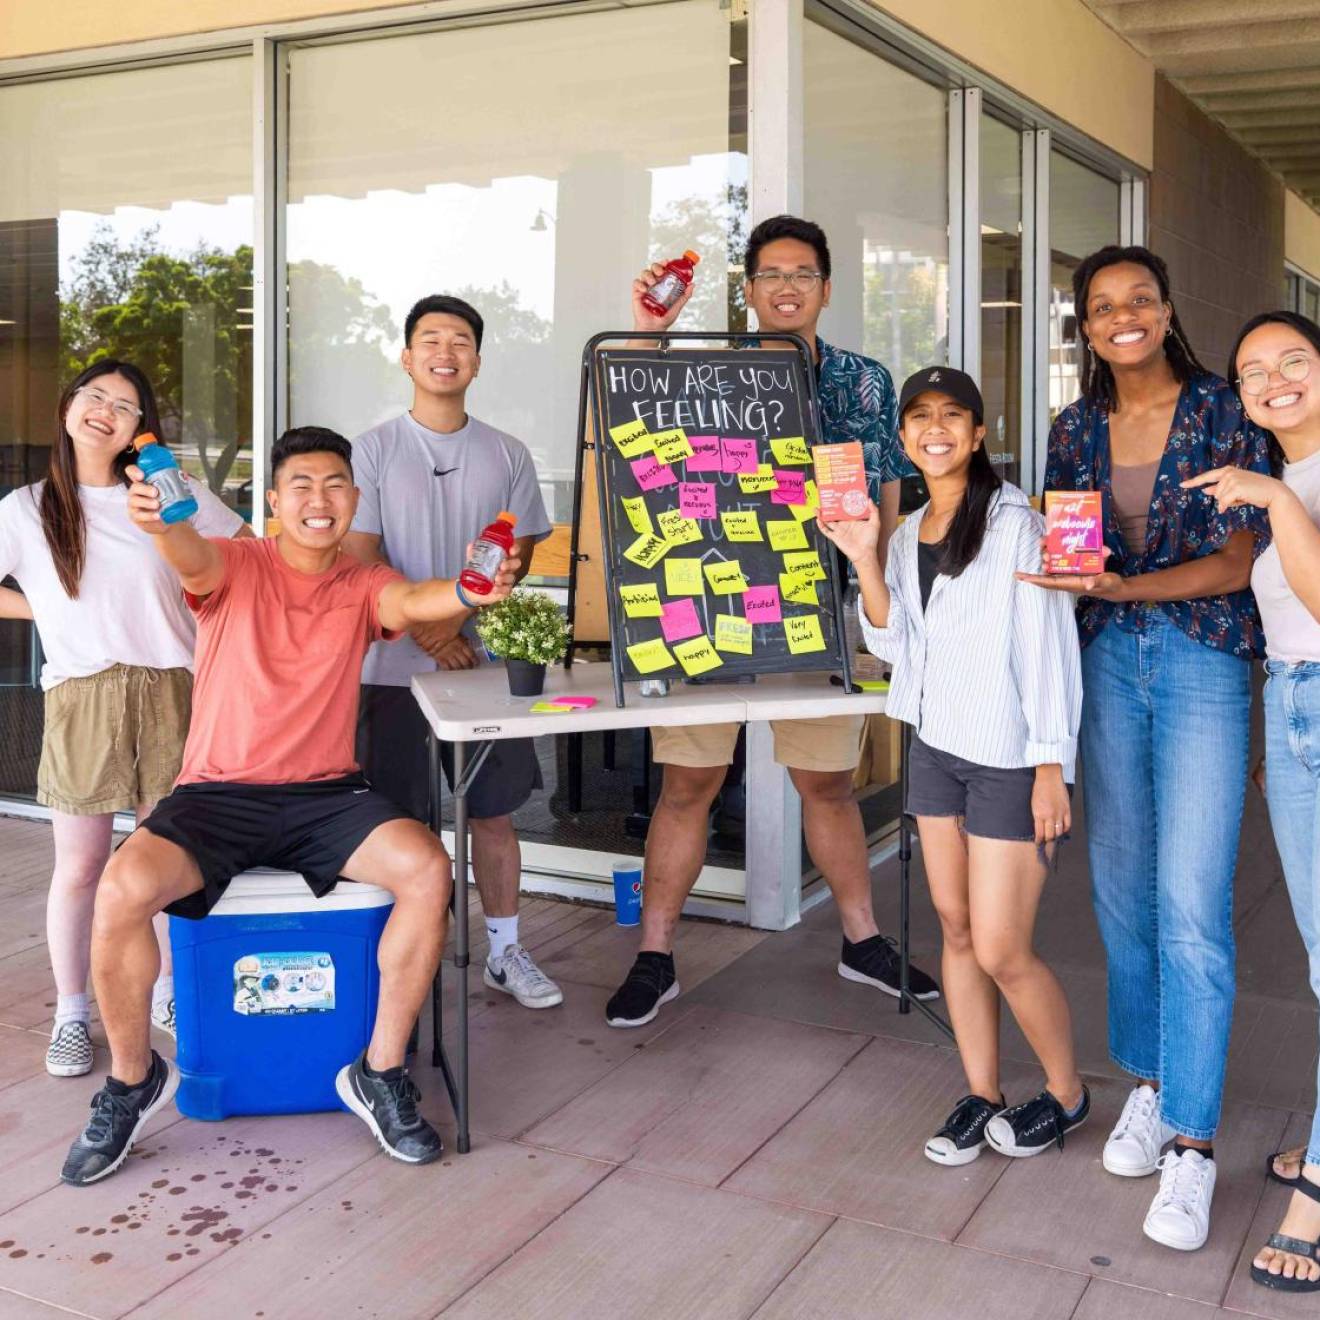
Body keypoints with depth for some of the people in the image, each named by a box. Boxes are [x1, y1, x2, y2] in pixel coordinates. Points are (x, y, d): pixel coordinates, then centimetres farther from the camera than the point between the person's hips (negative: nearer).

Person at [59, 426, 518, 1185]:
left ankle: (379, 1073, -6)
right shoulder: (237, 567, 2)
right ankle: (134, 1079, 0)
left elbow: (412, 602, -16)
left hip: (324, 795, 2)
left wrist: (470, 591, -41)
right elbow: (193, 561, -23)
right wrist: (162, 522, -49)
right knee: (122, 890, -28)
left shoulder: (364, 586, 7)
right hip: (217, 793, -1)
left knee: (429, 868, -25)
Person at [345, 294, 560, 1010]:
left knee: (493, 809, 8)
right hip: (395, 665, -2)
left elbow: (516, 556, 4)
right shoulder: (373, 450, 1)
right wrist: (425, 632, -13)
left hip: (482, 658, 3)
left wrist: (457, 615, -12)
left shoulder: (507, 455, 9)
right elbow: (362, 557, -4)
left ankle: (505, 951, 20)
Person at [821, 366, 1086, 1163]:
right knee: (957, 931, 11)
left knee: (1001, 950, -3)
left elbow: (1049, 646, -13)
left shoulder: (1014, 521, -10)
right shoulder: (910, 532, 11)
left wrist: (1051, 764, -16)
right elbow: (895, 644, 6)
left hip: (1010, 759, -7)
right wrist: (863, 558, -5)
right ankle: (982, 1096, 24)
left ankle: (1068, 1095, 20)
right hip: (937, 747, 7)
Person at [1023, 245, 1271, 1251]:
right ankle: (1150, 1081, 27)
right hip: (1108, 662, 5)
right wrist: (1055, 560, -6)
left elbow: (1237, 561, -9)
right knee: (1122, 888, 9)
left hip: (1204, 665, -4)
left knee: (1192, 903, -9)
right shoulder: (1076, 431, 10)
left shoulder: (1223, 414, -3)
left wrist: (1125, 586, -21)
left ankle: (1191, 1142, -1)